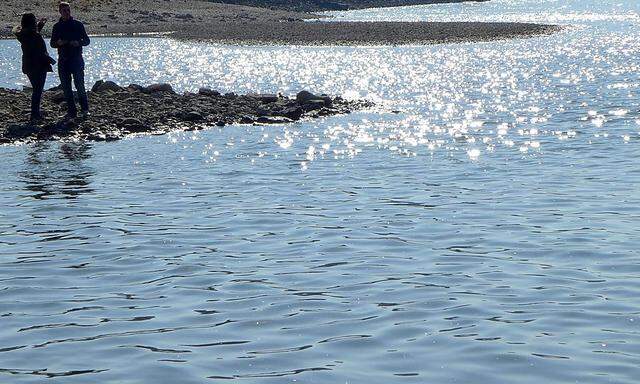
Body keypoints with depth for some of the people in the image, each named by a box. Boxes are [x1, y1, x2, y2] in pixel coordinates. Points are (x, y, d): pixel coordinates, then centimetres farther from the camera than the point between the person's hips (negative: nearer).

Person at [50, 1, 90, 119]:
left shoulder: (78, 25, 2)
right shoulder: (57, 27, 9)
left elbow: (87, 40, 5)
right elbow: (52, 43, 13)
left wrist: (78, 43, -16)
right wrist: (58, 43, -10)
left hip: (77, 59, -3)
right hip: (63, 60, 3)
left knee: (79, 85, -8)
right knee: (66, 87, 4)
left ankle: (85, 109, 4)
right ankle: (71, 111, 10)